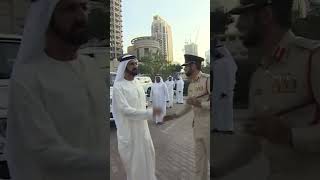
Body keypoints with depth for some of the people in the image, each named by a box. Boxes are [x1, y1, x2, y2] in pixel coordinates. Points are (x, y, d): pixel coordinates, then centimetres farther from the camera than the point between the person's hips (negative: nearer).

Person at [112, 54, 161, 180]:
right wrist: (150, 113, -28)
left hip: (142, 128, 7)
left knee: (148, 156, 21)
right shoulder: (118, 86, -19)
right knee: (133, 161, 8)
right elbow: (126, 110, -25)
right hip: (129, 130, -7)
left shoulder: (138, 83, 4)